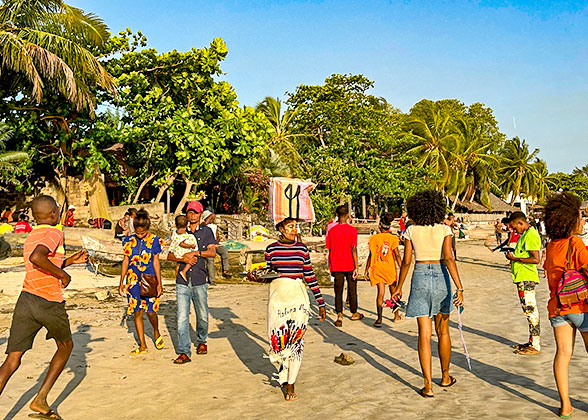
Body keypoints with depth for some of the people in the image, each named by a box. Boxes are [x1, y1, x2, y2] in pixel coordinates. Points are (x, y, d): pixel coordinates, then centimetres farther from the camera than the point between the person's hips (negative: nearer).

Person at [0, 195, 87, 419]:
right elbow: (37, 257, -29)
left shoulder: (30, 237, 17)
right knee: (66, 346, 19)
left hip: (25, 300, 6)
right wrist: (62, 274, -17)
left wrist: (69, 261, 27)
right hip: (50, 303, -6)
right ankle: (40, 400, 14)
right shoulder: (54, 232, -9)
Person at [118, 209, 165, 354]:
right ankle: (142, 345, 13)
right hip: (133, 280, 3)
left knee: (151, 311, -5)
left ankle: (156, 332, 28)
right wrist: (121, 282, 10)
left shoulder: (154, 240, -3)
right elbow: (125, 261, 10)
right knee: (137, 312, 3)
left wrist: (159, 283, -2)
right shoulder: (129, 240, 4)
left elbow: (156, 262, 0)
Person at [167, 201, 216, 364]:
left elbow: (212, 252, -6)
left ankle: (201, 341, 34)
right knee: (182, 317, -6)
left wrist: (195, 253, -15)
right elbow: (170, 255, 7)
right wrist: (184, 259, -11)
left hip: (199, 281, -1)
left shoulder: (206, 231, 7)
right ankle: (184, 353, -3)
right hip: (182, 281, 1)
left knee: (202, 316, 9)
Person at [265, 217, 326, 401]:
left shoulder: (302, 248, 4)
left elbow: (310, 276, 7)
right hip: (277, 296, 0)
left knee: (296, 339, -6)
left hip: (298, 296, 0)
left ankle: (291, 383, 5)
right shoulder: (271, 249, 3)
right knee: (278, 337, 0)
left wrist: (321, 303, 7)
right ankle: (285, 376, 27)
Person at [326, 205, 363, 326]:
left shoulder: (331, 231, 0)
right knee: (352, 291, 13)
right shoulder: (352, 230, -8)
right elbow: (354, 249, -12)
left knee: (338, 292, 4)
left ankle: (339, 315, -7)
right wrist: (356, 267, -9)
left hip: (337, 266, 1)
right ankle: (354, 313, 27)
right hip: (350, 266, -1)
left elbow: (330, 251, 4)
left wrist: (331, 268, 13)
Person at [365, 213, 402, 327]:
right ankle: (396, 316, 31)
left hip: (377, 268, 0)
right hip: (390, 268, 0)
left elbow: (370, 255, 2)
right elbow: (397, 255, -10)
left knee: (381, 292, -3)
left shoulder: (373, 238, -2)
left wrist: (367, 269, 11)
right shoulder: (393, 238, -6)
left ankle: (379, 318, -18)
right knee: (393, 292, 17)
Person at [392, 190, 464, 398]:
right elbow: (448, 258, -16)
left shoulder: (411, 231, -1)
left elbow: (406, 262, 0)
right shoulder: (444, 230, -4)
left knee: (424, 333, 1)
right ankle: (445, 377, 31)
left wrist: (398, 287, 10)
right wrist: (459, 288, -18)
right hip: (441, 278, 0)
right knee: (443, 331, 17)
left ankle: (428, 385, -2)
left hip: (420, 277, 0)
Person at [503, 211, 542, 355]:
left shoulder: (531, 235, -16)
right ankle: (533, 342, 22)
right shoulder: (525, 234, 17)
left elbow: (535, 259, -22)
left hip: (527, 278, -11)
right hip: (522, 278, 11)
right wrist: (513, 255, 13)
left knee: (530, 310, -5)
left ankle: (535, 345, 1)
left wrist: (515, 258, -17)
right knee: (529, 310, 14)